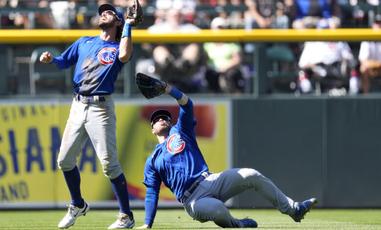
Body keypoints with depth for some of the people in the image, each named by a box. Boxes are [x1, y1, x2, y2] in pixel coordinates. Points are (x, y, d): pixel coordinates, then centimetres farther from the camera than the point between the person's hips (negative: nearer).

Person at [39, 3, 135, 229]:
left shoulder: (118, 48, 3)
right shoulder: (84, 42, 17)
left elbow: (125, 56, -20)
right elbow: (63, 62, 17)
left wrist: (128, 26, -11)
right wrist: (50, 59, -5)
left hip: (101, 108, -5)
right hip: (78, 106, 5)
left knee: (109, 163, -12)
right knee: (65, 160, 6)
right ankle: (77, 205, 28)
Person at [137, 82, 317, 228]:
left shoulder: (179, 132, 20)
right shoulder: (152, 161, 16)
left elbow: (187, 104, 5)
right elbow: (151, 194, 12)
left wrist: (169, 90, -10)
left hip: (210, 181, 4)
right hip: (194, 200, -4)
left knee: (252, 176, -10)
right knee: (217, 210, -37)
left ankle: (293, 210, -3)